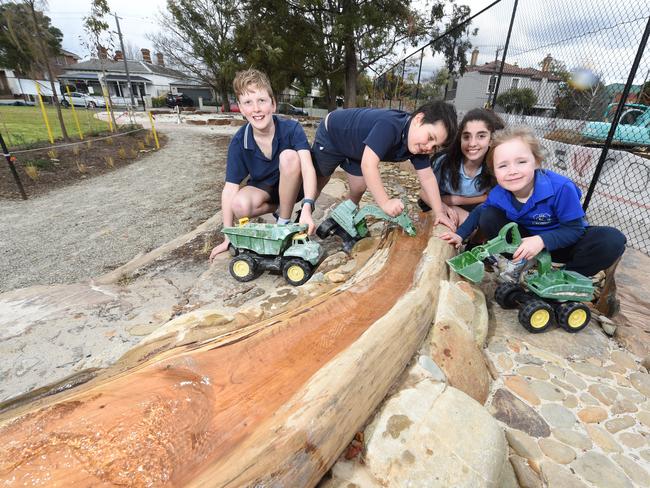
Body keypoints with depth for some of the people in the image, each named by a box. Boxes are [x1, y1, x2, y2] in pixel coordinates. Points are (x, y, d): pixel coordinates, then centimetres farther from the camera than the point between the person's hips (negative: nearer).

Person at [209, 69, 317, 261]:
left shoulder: (291, 129, -23)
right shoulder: (238, 142, -17)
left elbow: (308, 168, -35)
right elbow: (230, 187, -17)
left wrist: (307, 207, -52)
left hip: (292, 185, -1)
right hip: (263, 187, 2)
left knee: (289, 156, -32)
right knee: (240, 206, -31)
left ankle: (284, 222, -17)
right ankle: (281, 208, 1)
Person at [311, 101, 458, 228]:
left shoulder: (419, 143, -18)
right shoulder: (389, 126, -43)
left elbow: (427, 177, -15)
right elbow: (368, 164, -50)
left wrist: (439, 212, -21)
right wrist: (385, 203, -52)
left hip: (354, 147, 7)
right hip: (331, 134, -6)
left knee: (358, 188, 6)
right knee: (318, 182, 11)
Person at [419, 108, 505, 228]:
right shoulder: (445, 161, -28)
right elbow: (424, 192, -15)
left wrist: (455, 199, -21)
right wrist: (441, 206, -35)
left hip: (472, 209, 3)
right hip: (442, 206, -3)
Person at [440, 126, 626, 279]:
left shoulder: (561, 188, -30)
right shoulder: (498, 194, -20)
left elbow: (574, 229, -22)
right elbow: (480, 210, 2)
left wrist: (542, 240, -38)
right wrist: (460, 234, -7)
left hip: (561, 241, -2)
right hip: (526, 239, 2)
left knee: (613, 241, -29)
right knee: (488, 217, -18)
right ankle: (522, 266, -11)